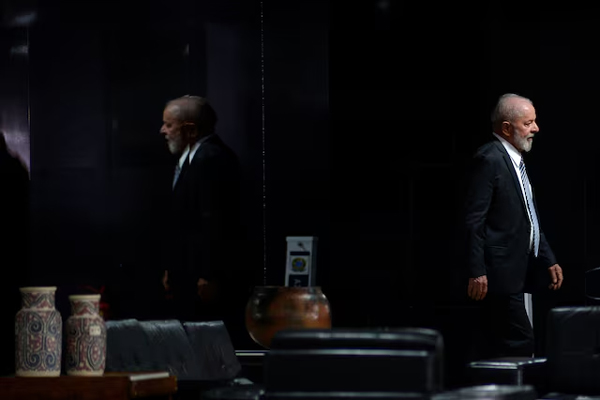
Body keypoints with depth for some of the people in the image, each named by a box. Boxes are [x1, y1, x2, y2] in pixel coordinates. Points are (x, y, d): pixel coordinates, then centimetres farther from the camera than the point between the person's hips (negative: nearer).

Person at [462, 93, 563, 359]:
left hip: (516, 273, 10)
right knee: (521, 344, -12)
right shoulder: (489, 160, -13)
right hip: (499, 274, -10)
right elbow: (474, 221, -17)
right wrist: (476, 273, -21)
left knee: (499, 347, 10)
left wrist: (548, 260, 20)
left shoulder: (516, 160, 17)